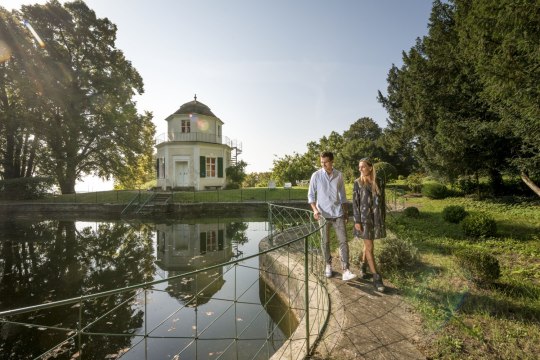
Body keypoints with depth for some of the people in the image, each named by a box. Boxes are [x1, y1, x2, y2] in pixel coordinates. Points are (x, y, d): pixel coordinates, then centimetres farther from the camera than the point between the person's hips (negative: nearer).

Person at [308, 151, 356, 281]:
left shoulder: (339, 175, 2)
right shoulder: (316, 175, -5)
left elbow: (342, 194, 12)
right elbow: (311, 195, -2)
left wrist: (345, 211, 13)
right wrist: (315, 210, -17)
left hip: (338, 213, 2)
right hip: (323, 214, -1)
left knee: (343, 241, -4)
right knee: (325, 242, 9)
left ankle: (345, 271, -1)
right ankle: (328, 265, 27)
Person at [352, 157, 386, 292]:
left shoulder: (379, 183, 1)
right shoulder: (358, 183, -6)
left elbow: (382, 202, 7)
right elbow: (355, 203, -7)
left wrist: (383, 219, 8)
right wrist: (357, 221, -12)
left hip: (376, 218, 3)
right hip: (364, 218, -3)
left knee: (368, 244, 16)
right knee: (370, 247, -2)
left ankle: (363, 265, 40)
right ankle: (376, 278, 5)